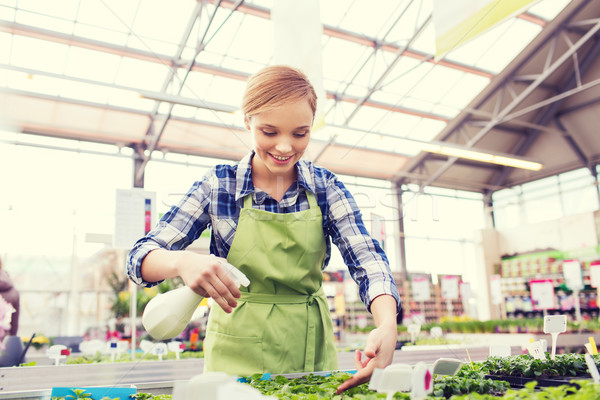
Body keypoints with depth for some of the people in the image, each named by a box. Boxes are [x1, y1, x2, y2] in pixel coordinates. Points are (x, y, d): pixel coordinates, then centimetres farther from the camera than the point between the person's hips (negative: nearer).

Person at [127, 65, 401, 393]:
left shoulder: (325, 187, -4)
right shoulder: (218, 185, -8)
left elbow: (367, 261, -13)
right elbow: (140, 256, -11)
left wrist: (387, 326, -33)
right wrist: (182, 261, -34)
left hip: (311, 355, 2)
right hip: (237, 357, -1)